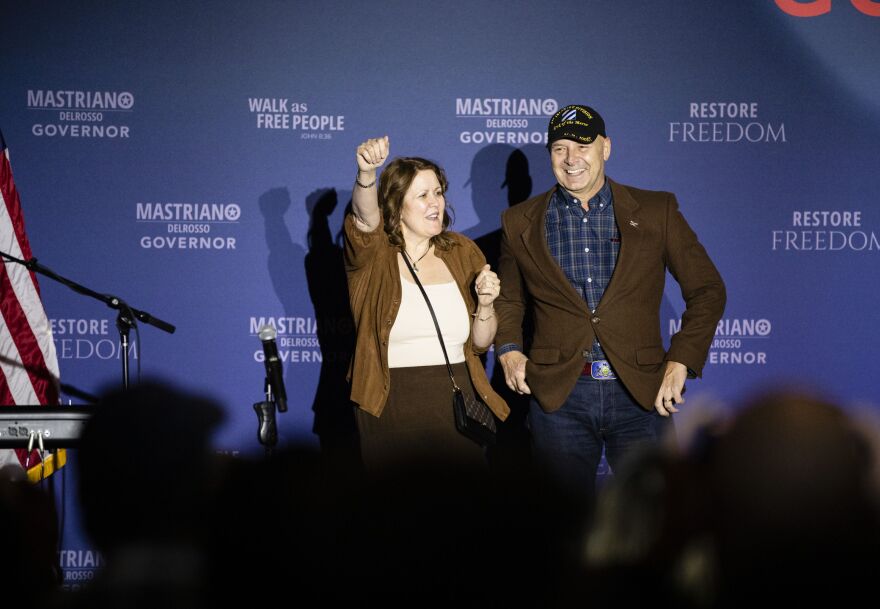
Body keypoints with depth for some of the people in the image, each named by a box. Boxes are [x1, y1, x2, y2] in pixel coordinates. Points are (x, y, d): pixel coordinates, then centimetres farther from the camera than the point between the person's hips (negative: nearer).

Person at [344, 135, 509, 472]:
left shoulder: (462, 252, 9)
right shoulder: (373, 253, -2)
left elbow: (481, 343, 13)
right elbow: (365, 216, -27)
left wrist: (485, 303, -7)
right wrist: (366, 172, -46)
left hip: (456, 404, 3)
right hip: (391, 407, -3)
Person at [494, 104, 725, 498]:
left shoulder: (656, 212, 4)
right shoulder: (520, 223, 8)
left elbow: (707, 290, 5)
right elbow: (508, 299, 20)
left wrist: (681, 361, -6)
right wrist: (508, 349, 1)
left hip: (642, 394, -1)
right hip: (559, 396, 1)